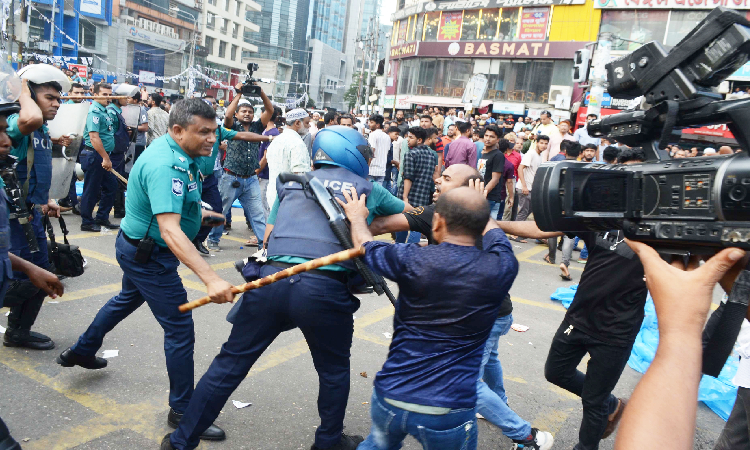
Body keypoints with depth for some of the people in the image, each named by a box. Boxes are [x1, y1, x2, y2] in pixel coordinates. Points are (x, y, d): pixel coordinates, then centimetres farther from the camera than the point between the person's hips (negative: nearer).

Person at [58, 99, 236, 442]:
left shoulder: (172, 149, -1)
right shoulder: (166, 166, -33)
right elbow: (169, 231, -45)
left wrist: (195, 211, 18)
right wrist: (210, 279, -53)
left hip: (138, 248, 10)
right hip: (149, 256, -10)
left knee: (127, 299, 33)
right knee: (180, 329, -3)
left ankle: (81, 352, 55)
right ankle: (182, 411, 11)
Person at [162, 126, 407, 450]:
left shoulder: (292, 182, 19)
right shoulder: (367, 189, 13)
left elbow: (268, 236, 19)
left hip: (271, 279, 3)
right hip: (324, 289, -2)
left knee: (231, 362, 15)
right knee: (334, 371, 22)